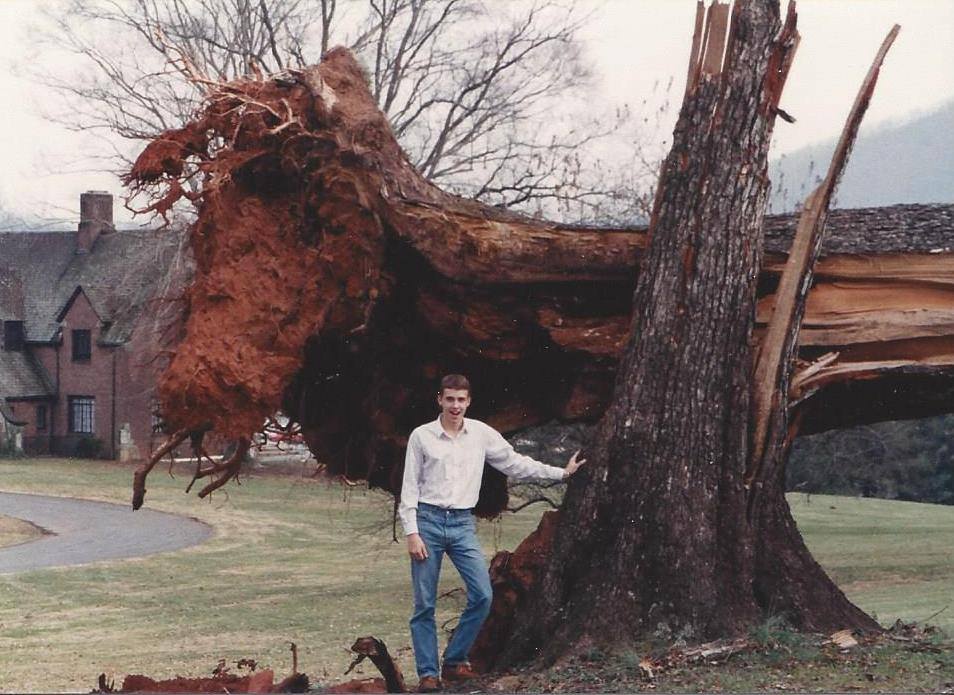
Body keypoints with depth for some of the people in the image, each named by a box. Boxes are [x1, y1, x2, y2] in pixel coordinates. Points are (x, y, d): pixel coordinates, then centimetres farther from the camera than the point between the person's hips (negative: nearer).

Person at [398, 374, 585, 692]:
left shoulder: (481, 433, 6)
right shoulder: (421, 436, -1)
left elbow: (514, 463, 15)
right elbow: (410, 487, -1)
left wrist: (561, 472, 15)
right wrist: (412, 533, -7)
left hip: (463, 524, 3)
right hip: (428, 520, -3)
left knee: (482, 595, -8)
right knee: (424, 605, -1)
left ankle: (454, 661, 6)